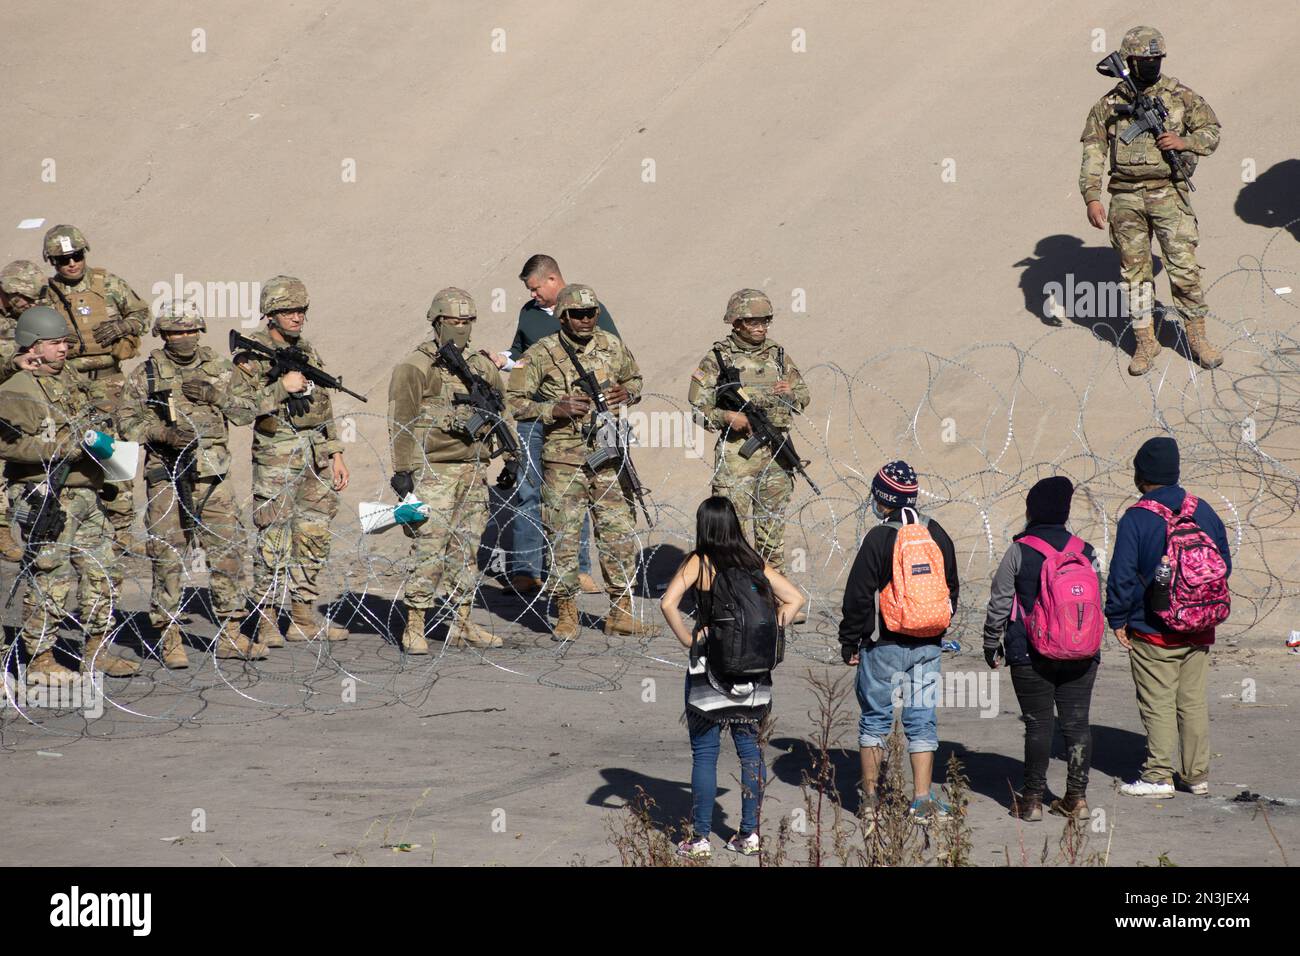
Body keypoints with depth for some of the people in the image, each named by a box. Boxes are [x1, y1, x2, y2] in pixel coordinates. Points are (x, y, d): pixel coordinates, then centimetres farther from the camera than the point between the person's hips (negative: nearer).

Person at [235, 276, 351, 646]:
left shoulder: (309, 351, 15)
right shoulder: (252, 353, -5)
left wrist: (336, 455, 14)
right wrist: (283, 387, -22)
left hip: (317, 454, 6)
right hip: (276, 455, -6)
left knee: (314, 538, 8)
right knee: (273, 540, -6)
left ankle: (304, 617, 15)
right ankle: (267, 621, -1)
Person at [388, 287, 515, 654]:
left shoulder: (482, 366, 13)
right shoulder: (415, 367, -5)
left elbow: (502, 413, 22)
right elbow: (400, 421, -9)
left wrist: (511, 456, 15)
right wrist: (401, 470, -14)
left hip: (473, 472, 6)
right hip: (432, 472, -6)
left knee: (467, 549, 10)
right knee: (429, 550, -9)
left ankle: (462, 623, 17)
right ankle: (414, 628, -6)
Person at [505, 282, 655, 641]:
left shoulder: (612, 346, 6)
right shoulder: (541, 355, -6)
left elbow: (635, 379, 23)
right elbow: (514, 403, -5)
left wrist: (627, 393, -1)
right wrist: (555, 409, -18)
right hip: (563, 460, -3)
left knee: (620, 533, 5)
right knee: (563, 538, 1)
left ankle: (621, 612, 15)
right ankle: (566, 615, 11)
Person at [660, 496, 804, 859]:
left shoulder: (698, 563, -8)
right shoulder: (755, 563, 3)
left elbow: (668, 602, -20)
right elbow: (794, 598, 3)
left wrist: (687, 640, -9)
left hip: (710, 666, -4)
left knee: (704, 754, 3)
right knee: (750, 748, 12)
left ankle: (700, 839, 4)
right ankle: (749, 834, 15)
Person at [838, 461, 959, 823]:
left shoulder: (879, 539, -12)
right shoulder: (938, 536, 5)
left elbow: (858, 596, -10)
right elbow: (951, 590, 16)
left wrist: (849, 643, 0)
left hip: (884, 646, -4)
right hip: (927, 646, 4)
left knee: (875, 718, 9)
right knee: (922, 721, 7)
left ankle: (870, 797, 13)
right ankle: (921, 800, 1)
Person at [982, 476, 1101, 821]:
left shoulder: (1020, 551, -8)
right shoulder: (1085, 551, 4)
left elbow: (999, 604, -5)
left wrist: (991, 646, 8)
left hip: (1031, 658, -3)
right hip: (1081, 657, 3)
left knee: (1038, 725, 1)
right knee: (1077, 724, 7)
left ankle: (1032, 799, 5)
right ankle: (1077, 797, 9)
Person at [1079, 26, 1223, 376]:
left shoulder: (1179, 95, 3)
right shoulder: (1109, 104, 4)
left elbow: (1211, 131, 7)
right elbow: (1093, 152, 3)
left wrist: (1185, 142, -13)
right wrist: (1091, 198, -7)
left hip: (1168, 193, -1)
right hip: (1127, 198, 1)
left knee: (1184, 267, -5)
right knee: (1135, 271, 5)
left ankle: (1197, 337, 8)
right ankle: (1145, 343, 14)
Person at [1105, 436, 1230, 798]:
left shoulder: (1136, 520, -14)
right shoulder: (1204, 513, 3)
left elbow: (1122, 577, -14)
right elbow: (1224, 564, 11)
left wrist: (1118, 620, -2)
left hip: (1153, 634, -5)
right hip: (1199, 632, 5)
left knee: (1158, 705, 1)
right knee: (1194, 703, 12)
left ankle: (1158, 777, 2)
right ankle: (1197, 775, 16)